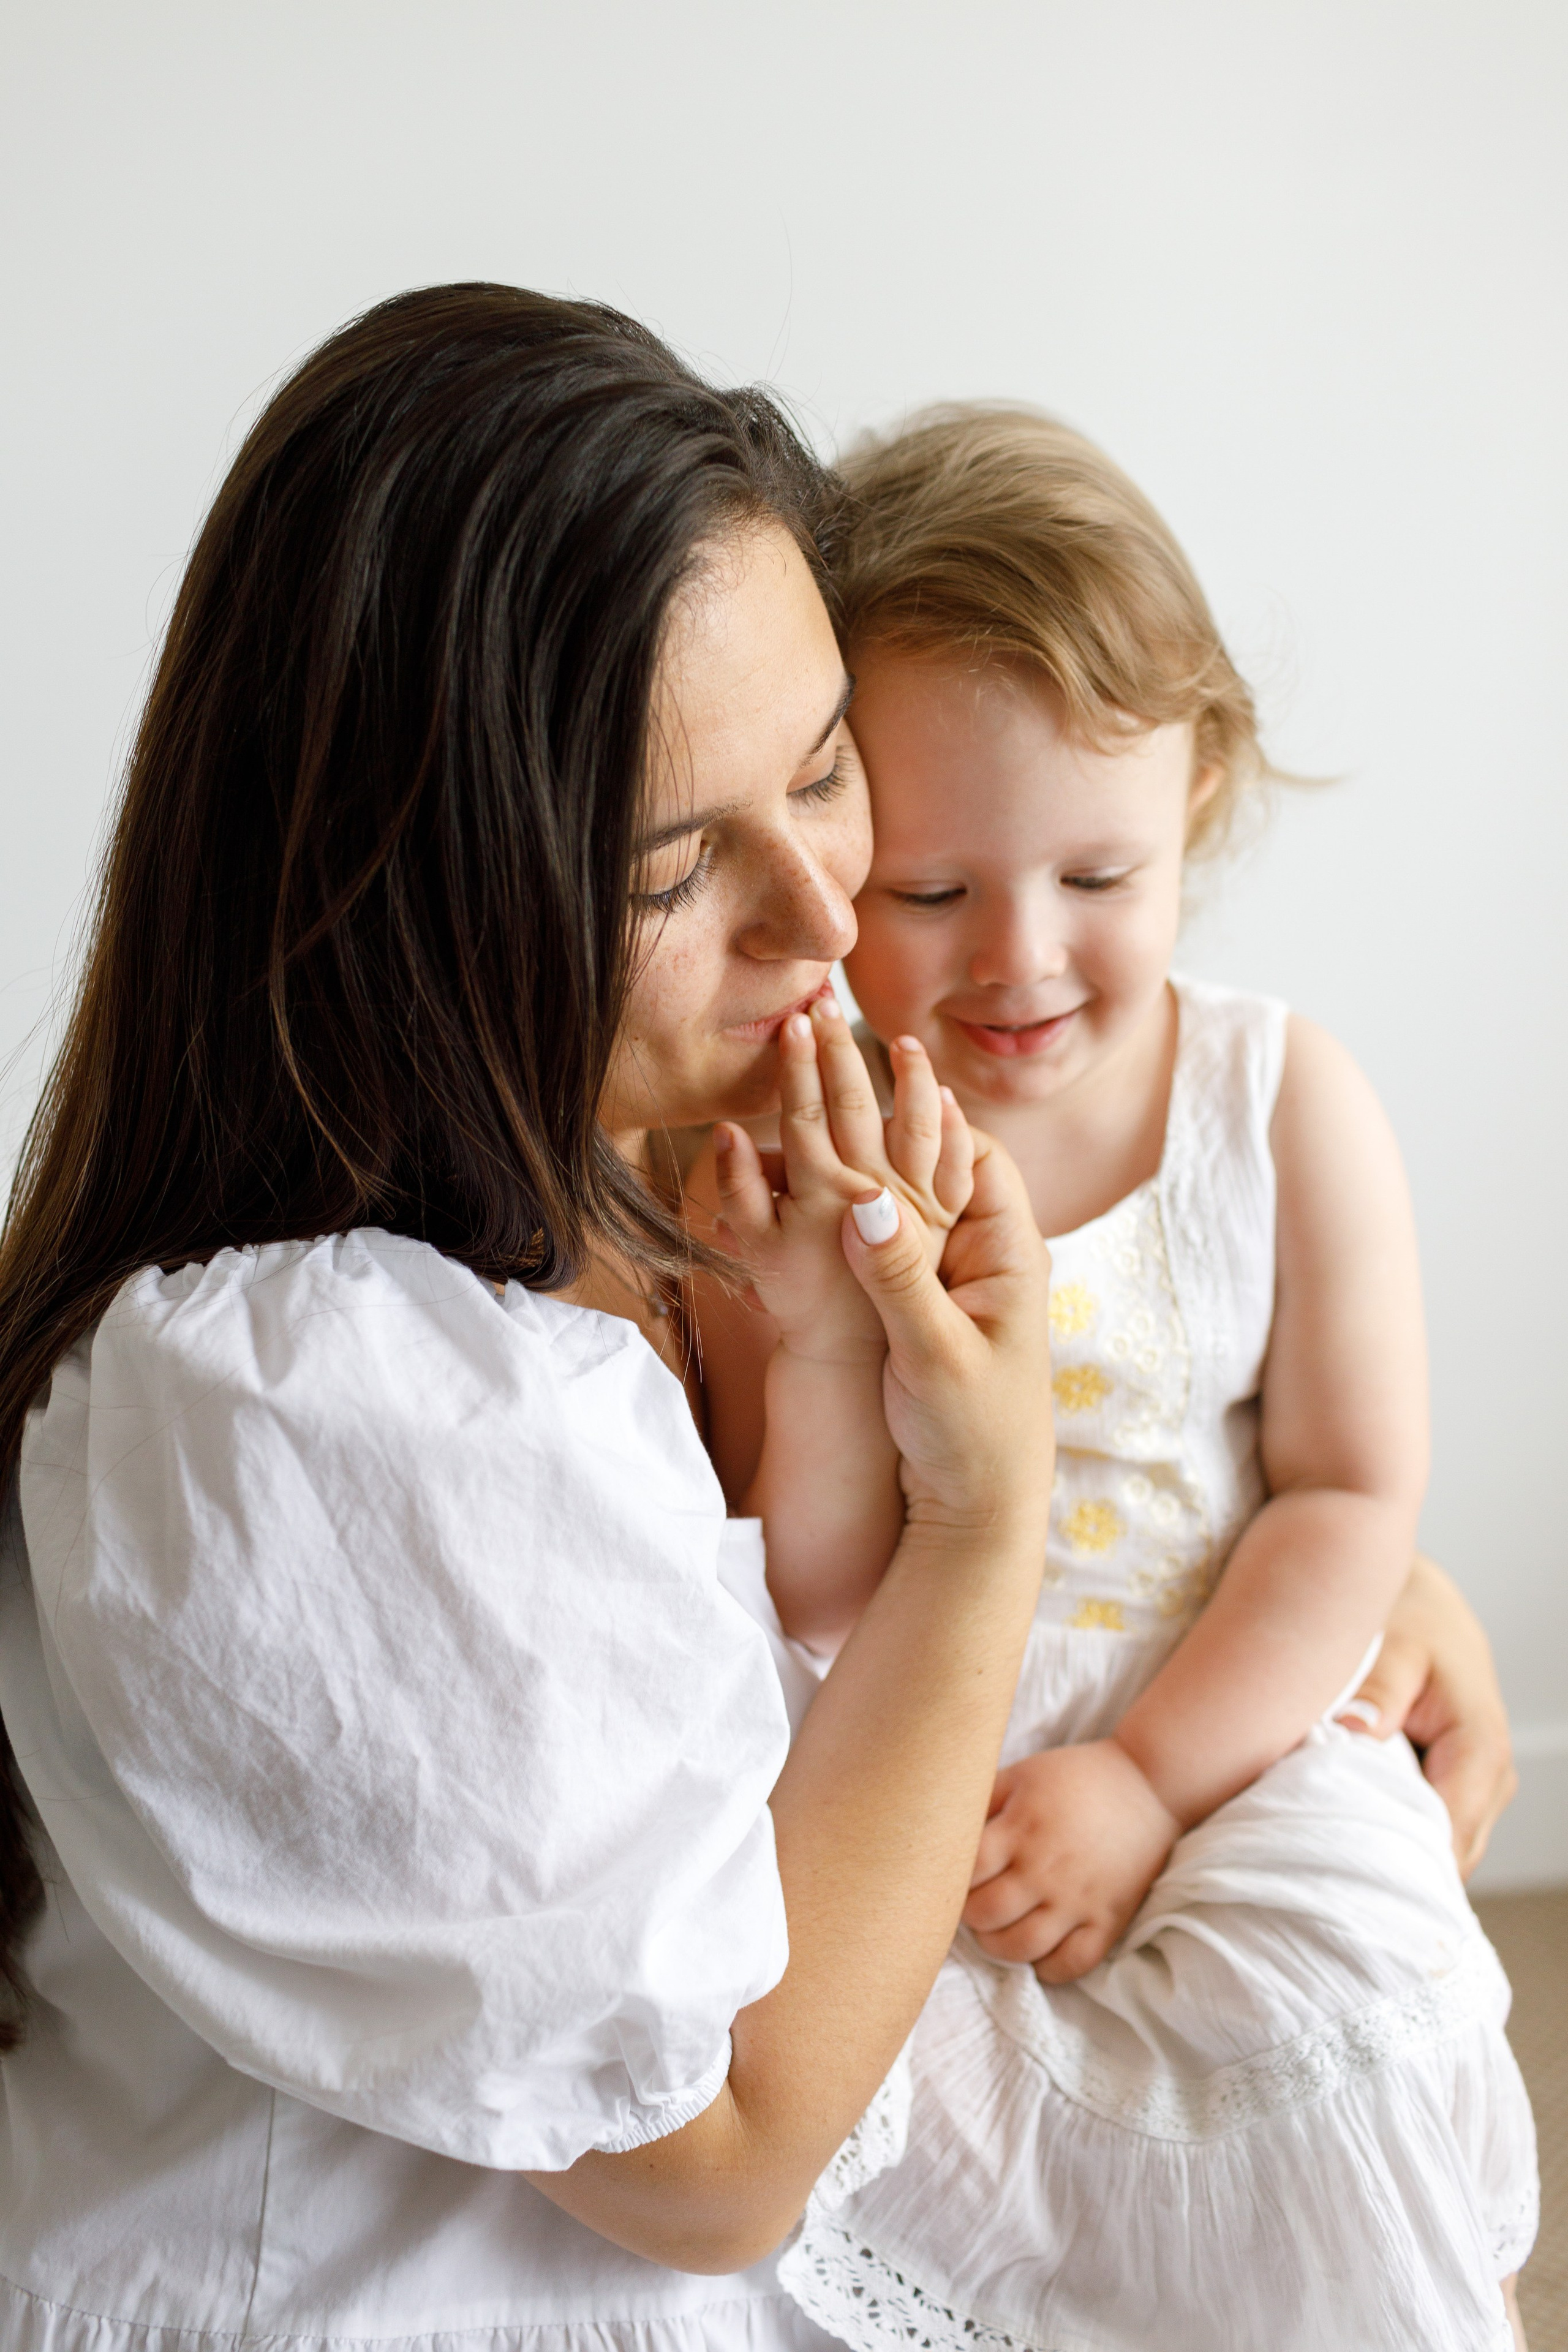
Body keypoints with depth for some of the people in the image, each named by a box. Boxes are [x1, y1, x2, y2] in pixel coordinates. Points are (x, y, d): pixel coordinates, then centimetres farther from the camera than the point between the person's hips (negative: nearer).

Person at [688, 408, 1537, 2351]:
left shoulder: (1288, 1105, -8)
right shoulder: (791, 1161, -10)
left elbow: (1351, 1499, -4)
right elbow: (806, 1611, -8)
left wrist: (1147, 1780, -14)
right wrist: (822, 1336, -26)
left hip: (1238, 1736, 1)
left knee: (1338, 1975, -24)